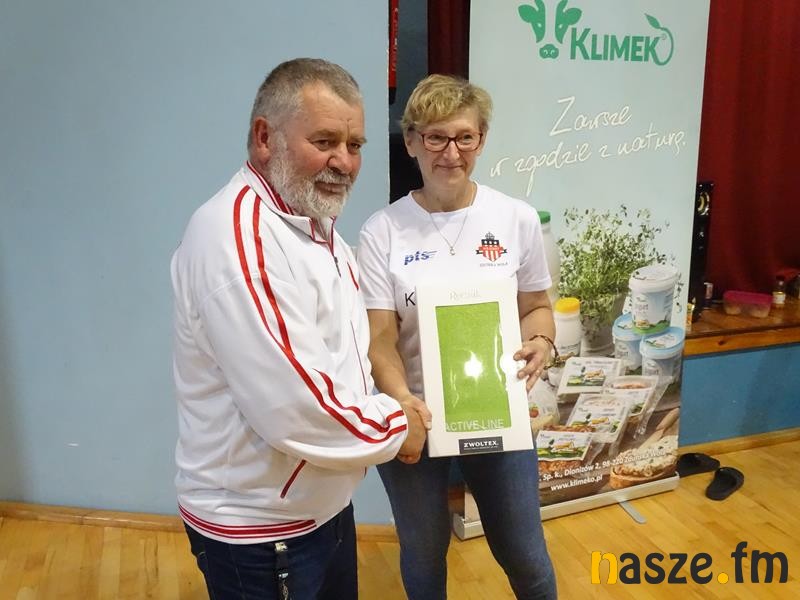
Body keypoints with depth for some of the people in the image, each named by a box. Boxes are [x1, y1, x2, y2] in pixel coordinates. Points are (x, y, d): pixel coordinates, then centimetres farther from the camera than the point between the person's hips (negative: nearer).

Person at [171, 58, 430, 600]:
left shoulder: (318, 229, 6)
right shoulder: (238, 234, -27)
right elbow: (297, 410, -32)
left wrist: (388, 406, -1)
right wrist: (396, 426, -15)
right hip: (260, 529, -8)